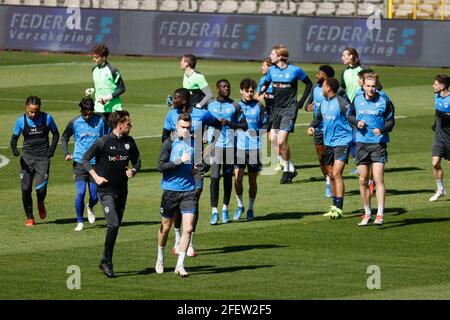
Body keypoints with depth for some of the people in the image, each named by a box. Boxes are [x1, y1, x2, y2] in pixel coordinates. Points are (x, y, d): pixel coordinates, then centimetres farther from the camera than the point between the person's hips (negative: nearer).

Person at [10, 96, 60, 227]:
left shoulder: (47, 118, -4)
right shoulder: (21, 121, -3)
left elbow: (56, 134, 10)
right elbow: (14, 138, 5)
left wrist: (51, 151, -2)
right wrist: (15, 150, -17)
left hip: (43, 157, -2)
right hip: (27, 157, 2)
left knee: (41, 188, -15)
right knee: (25, 188, -4)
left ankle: (40, 204, 21)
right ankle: (29, 218, 12)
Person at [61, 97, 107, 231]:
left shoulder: (100, 121, -1)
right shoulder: (74, 123, -2)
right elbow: (64, 137, 13)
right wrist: (66, 153, -2)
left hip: (96, 163, 1)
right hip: (80, 163, -1)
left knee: (95, 196, 2)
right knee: (80, 193, -13)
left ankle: (90, 208, 38)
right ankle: (80, 222, 3)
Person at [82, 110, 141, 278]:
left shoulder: (129, 142, 5)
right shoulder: (103, 142, -10)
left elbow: (137, 160, 19)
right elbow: (85, 159, -3)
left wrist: (133, 171, -3)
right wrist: (96, 176, -12)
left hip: (122, 190, 6)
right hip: (106, 189, -6)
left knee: (116, 227, 8)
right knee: (113, 224, -16)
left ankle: (106, 262, 19)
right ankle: (106, 261, -6)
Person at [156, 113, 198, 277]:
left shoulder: (194, 143, 6)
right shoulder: (169, 143, -5)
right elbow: (161, 166, -12)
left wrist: (196, 168, 2)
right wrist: (180, 161, -20)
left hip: (189, 191, 2)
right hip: (170, 190, -2)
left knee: (188, 228, -9)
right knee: (166, 227, 11)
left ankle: (180, 265, -3)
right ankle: (160, 259, 33)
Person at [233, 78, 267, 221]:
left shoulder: (259, 107, 3)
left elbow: (264, 126, 7)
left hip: (255, 148, 0)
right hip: (239, 146, 0)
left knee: (252, 180, 6)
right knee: (238, 178, -11)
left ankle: (250, 209, 21)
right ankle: (240, 206, 9)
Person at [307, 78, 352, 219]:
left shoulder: (341, 103, -14)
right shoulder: (323, 103, 11)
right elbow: (319, 117, 27)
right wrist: (312, 127, 6)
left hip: (341, 142, -8)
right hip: (328, 142, 8)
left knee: (336, 173, -16)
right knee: (331, 175, 12)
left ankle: (339, 208, -17)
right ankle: (335, 206, 22)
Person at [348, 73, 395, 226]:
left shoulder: (384, 101, -4)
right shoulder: (357, 100, 6)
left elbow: (391, 121, 2)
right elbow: (350, 116, 19)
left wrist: (382, 129, -17)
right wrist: (357, 122, -2)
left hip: (378, 143, -4)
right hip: (361, 143, 4)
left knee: (378, 179, -13)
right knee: (363, 180, 7)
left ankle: (380, 215, -14)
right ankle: (367, 214, 19)